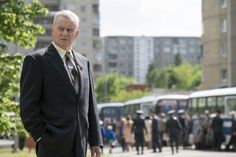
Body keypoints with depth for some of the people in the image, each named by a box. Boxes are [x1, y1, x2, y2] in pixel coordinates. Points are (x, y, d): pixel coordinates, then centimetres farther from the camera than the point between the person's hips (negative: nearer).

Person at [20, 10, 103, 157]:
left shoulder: (84, 62, 17)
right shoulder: (36, 60, -2)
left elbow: (90, 104, 17)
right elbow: (28, 105, -6)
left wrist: (95, 141, 11)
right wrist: (41, 137, -11)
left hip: (79, 145, 6)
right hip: (53, 145, -6)